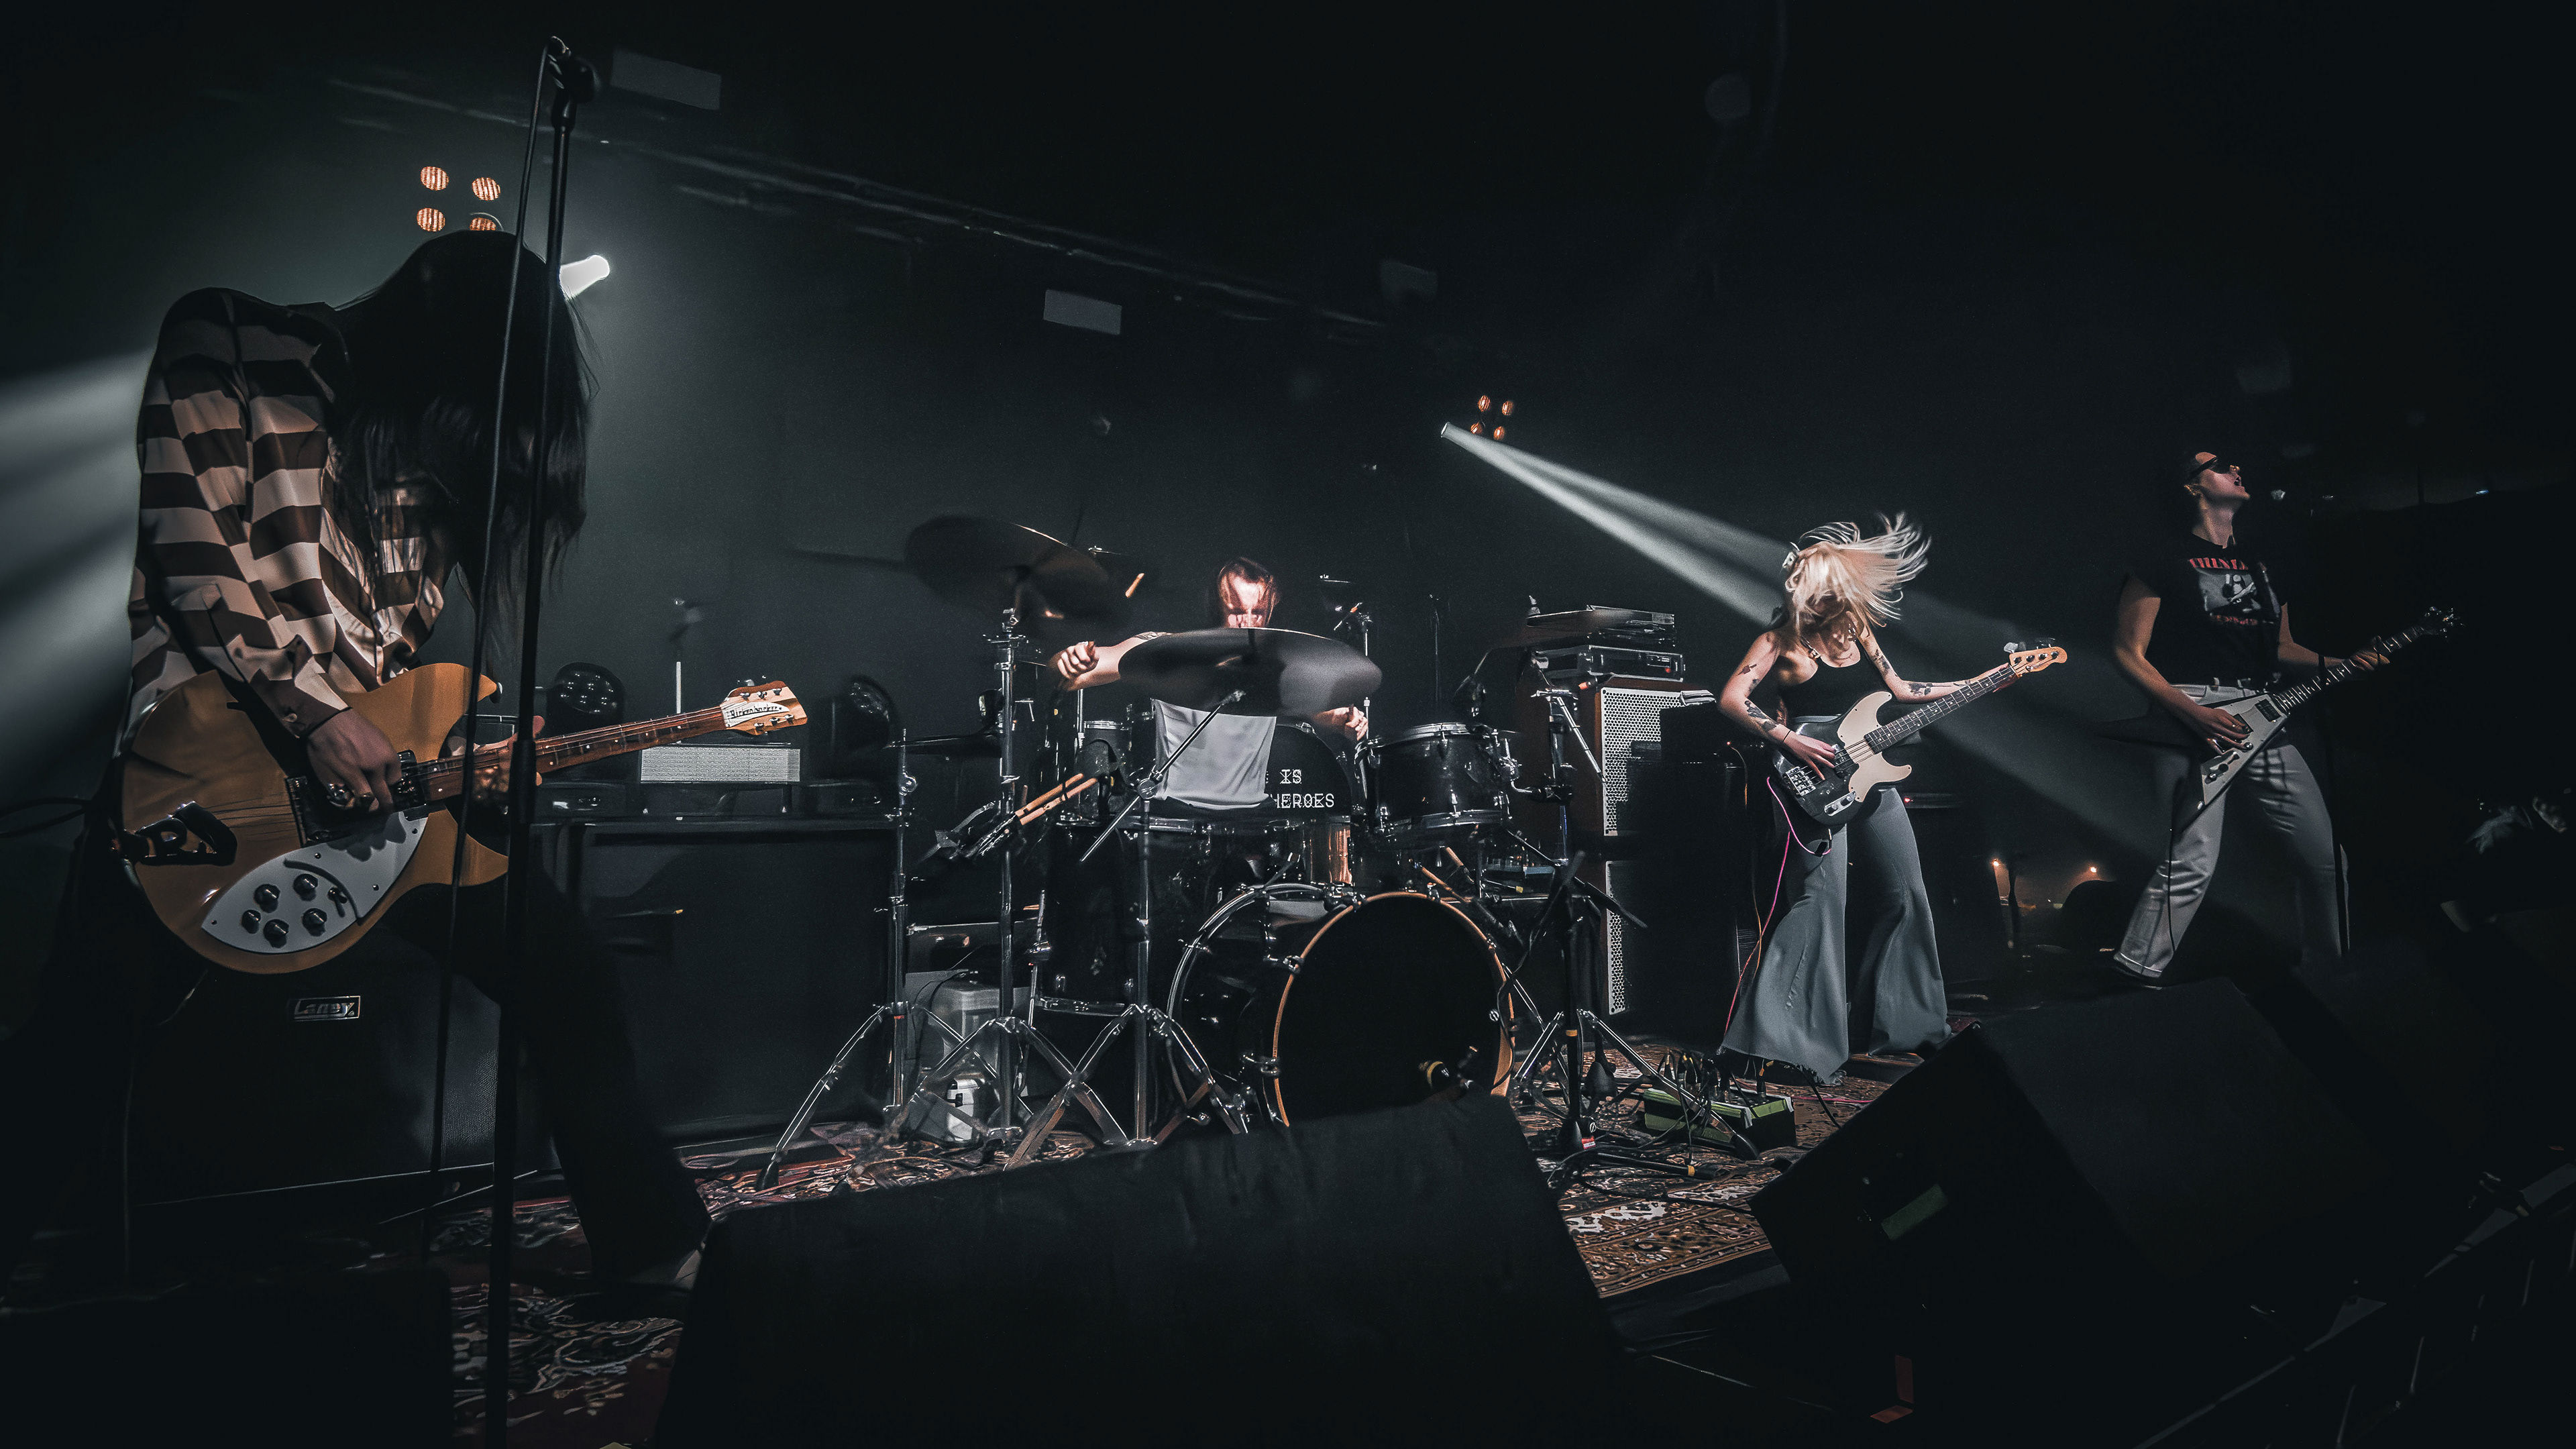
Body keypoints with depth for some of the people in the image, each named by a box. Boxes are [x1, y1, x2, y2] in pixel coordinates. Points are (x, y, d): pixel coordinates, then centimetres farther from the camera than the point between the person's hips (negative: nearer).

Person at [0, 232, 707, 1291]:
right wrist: (315, 716, -19)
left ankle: (652, 1245, 13)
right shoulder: (225, 347, -1)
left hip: (376, 777, 5)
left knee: (570, 974, 1)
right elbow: (194, 553, -12)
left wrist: (462, 753, 1)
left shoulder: (428, 451, 13)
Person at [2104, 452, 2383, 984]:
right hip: (2192, 720, -7)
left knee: (2325, 856, 9)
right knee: (2192, 863, -18)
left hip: (2260, 721, 8)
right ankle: (2133, 979, -10)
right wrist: (2191, 714, -16)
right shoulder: (2165, 560, -1)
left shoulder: (2260, 562, 22)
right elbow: (2128, 653, -6)